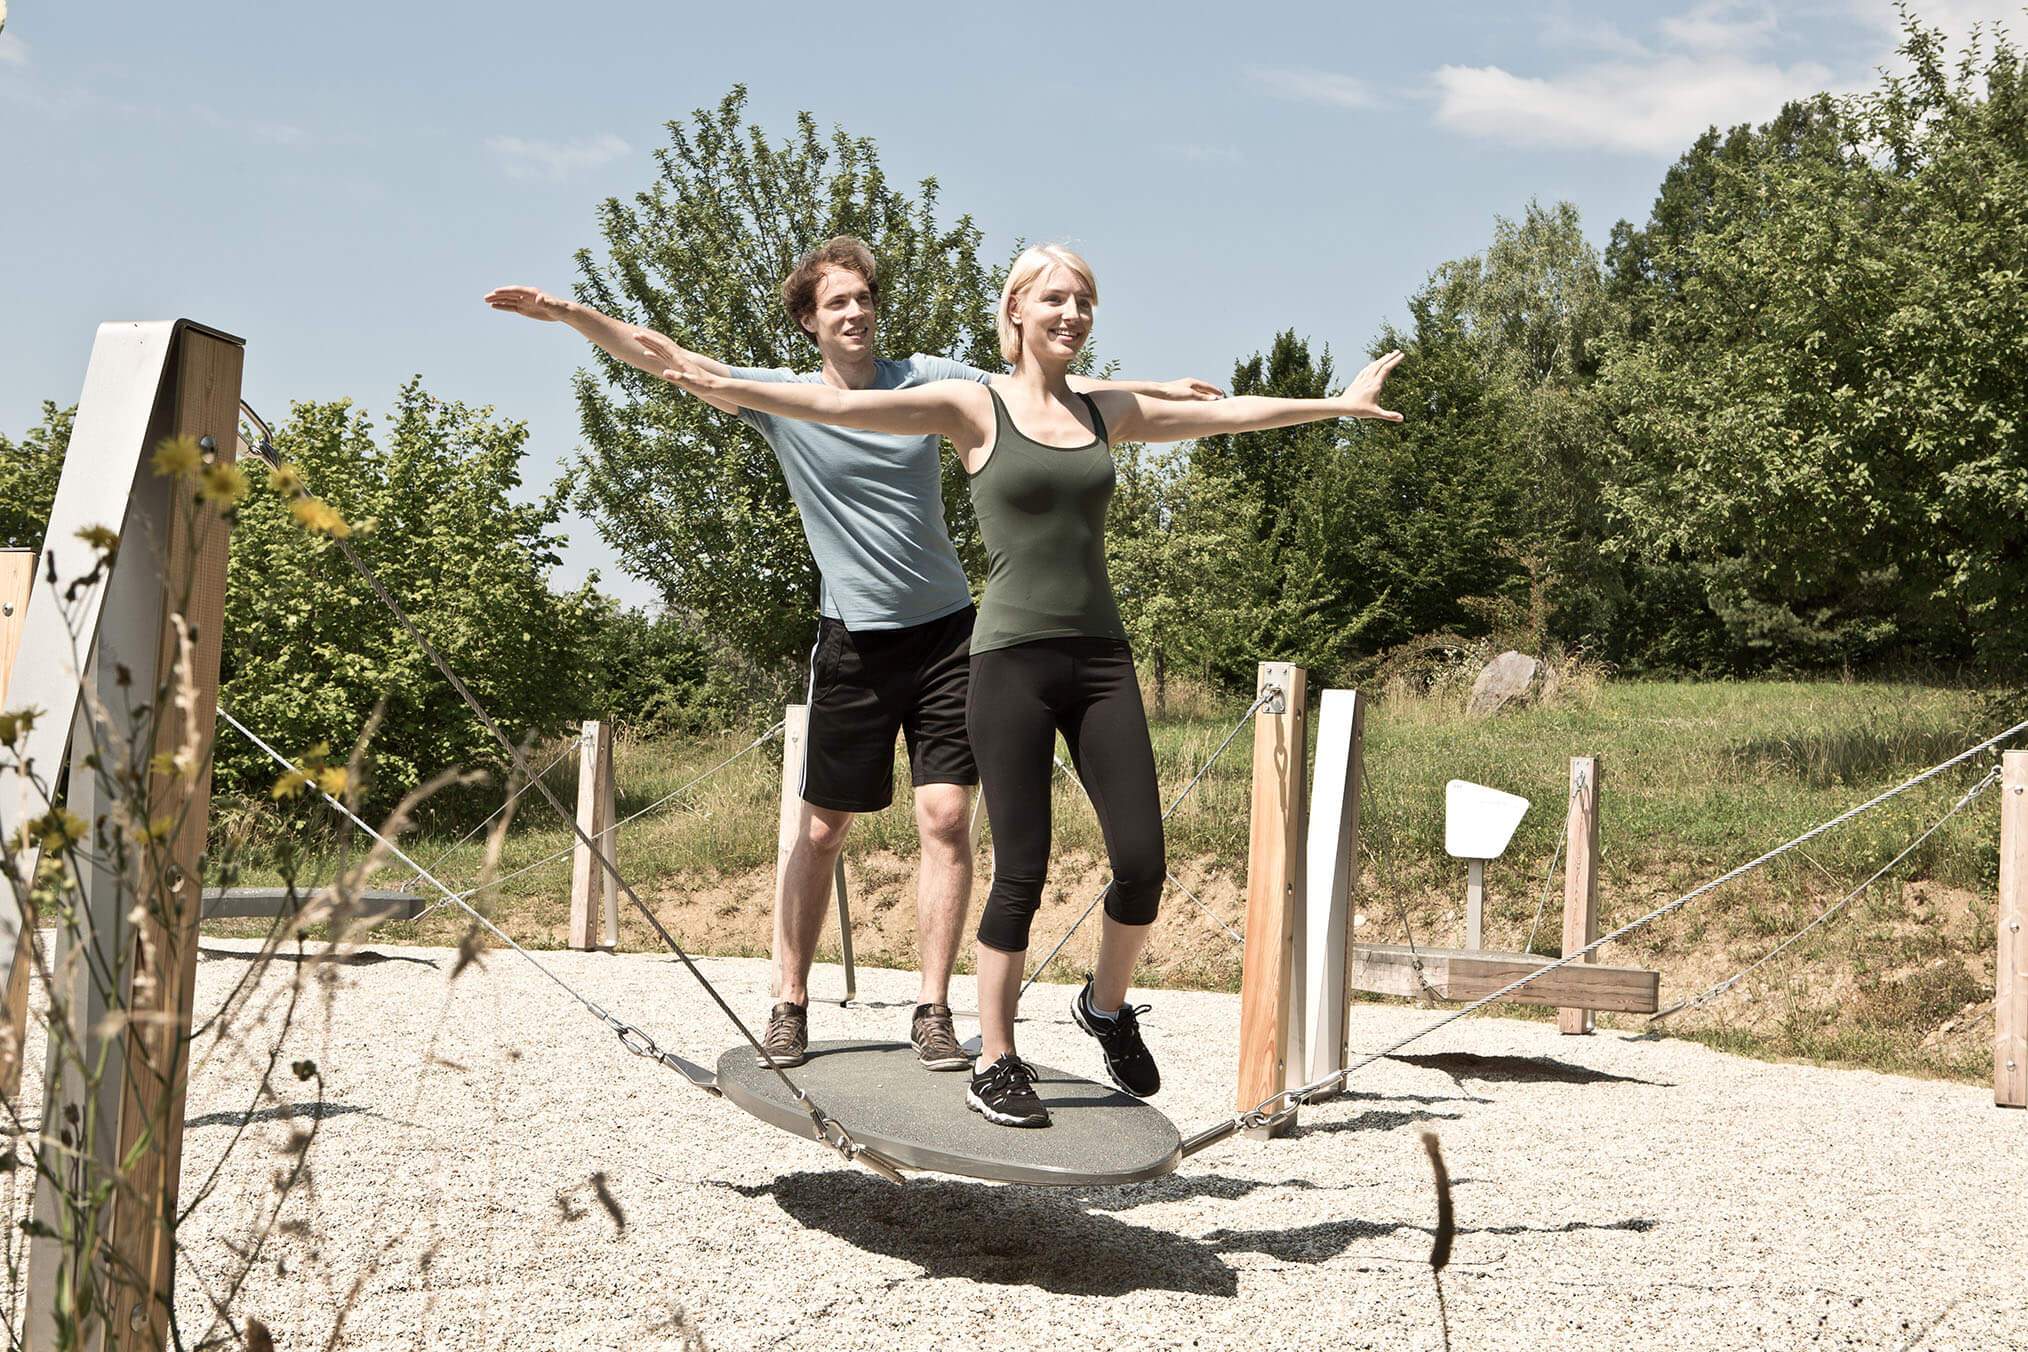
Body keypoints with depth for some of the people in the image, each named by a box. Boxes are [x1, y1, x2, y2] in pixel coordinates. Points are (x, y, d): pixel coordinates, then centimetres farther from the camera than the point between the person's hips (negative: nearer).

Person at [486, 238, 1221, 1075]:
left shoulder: (923, 379, 2)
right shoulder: (782, 398, -1)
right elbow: (656, 353, -4)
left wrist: (1161, 392, 7)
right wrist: (567, 313, -14)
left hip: (945, 630, 1)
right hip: (855, 639, 0)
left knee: (946, 819, -5)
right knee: (822, 830, 6)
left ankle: (933, 1011, 3)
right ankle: (790, 1005, 17)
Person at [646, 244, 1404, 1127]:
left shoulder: (1104, 413, 15)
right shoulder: (975, 408, 1)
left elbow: (1226, 413, 25)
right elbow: (841, 405, -9)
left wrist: (1338, 405, 32)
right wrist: (729, 389, -21)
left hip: (1100, 655, 5)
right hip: (1013, 657, -4)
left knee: (1142, 861, -1)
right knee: (1021, 872, -4)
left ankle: (1106, 1005, 26)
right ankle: (995, 1062, 11)